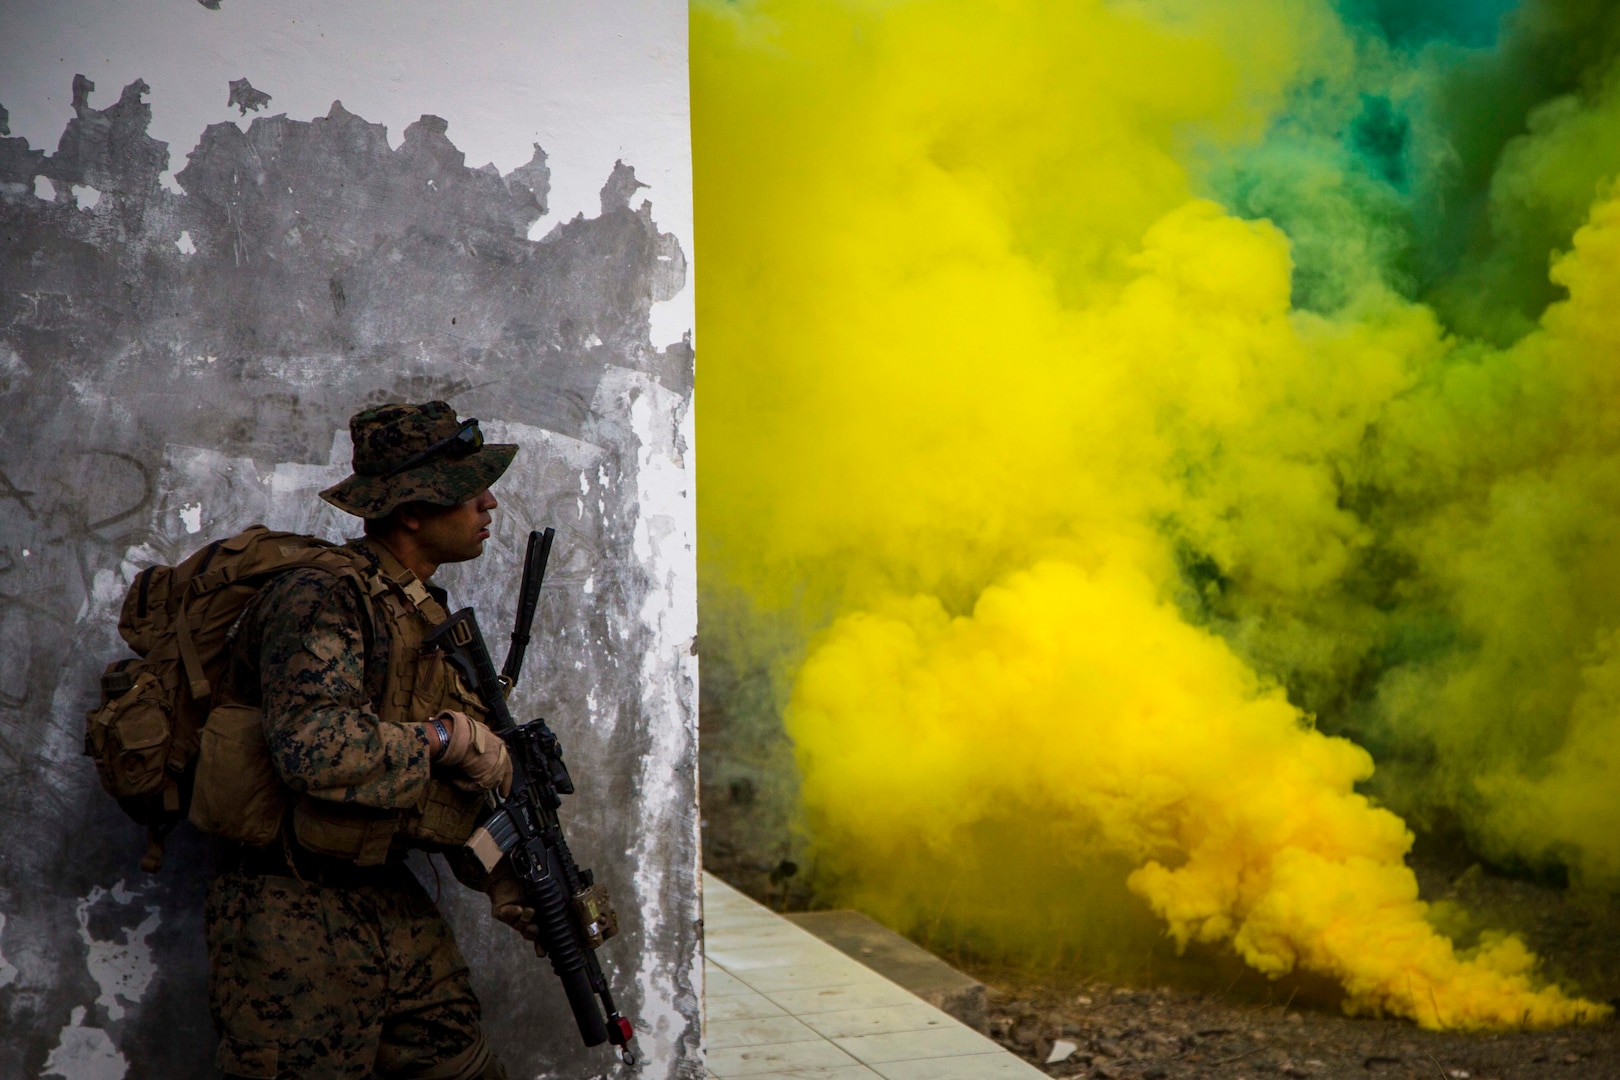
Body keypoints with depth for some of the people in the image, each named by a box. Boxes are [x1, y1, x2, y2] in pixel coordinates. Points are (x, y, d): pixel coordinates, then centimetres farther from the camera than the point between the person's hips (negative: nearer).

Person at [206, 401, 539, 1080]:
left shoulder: (429, 615, 14)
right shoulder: (320, 598, -16)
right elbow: (313, 748, -31)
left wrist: (501, 878, 8)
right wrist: (446, 735, -18)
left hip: (395, 909, 8)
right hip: (298, 918, -8)